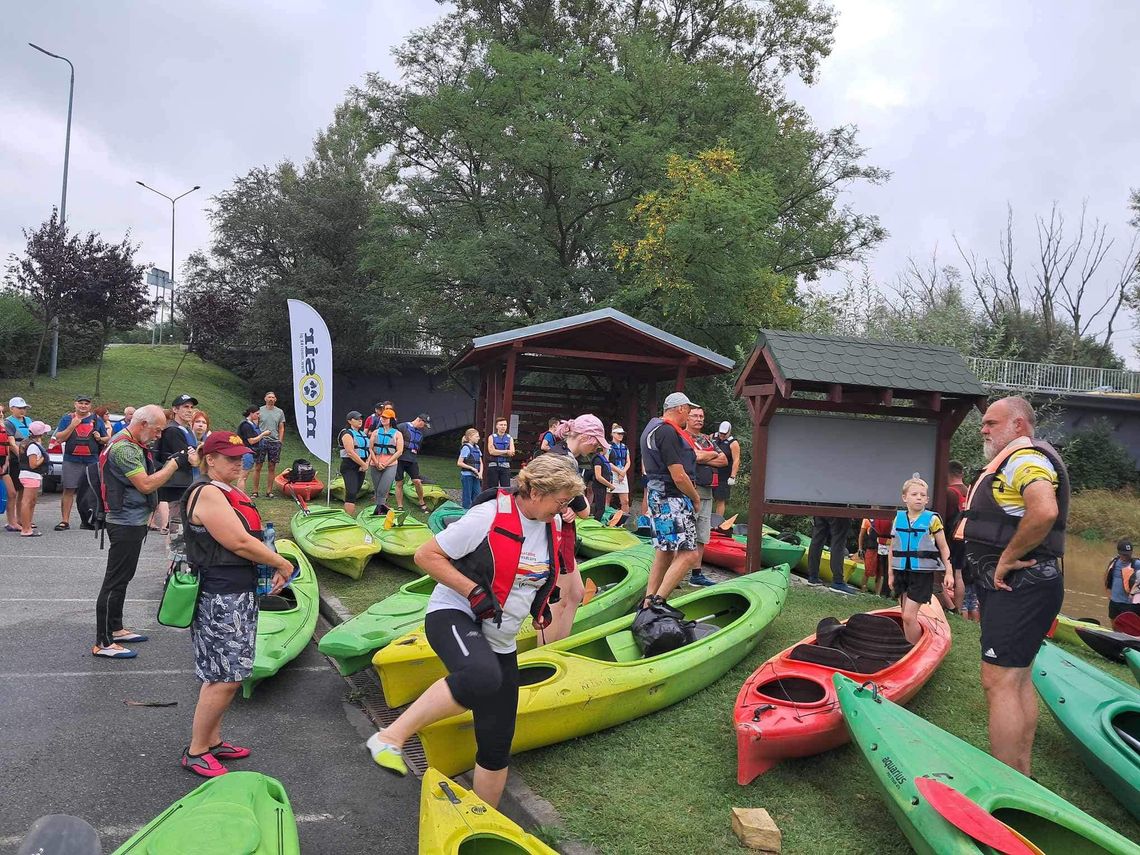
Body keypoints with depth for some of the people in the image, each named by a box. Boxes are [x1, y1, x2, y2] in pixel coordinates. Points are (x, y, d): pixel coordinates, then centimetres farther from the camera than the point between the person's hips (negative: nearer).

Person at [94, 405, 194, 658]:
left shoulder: (134, 445, 12)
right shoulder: (123, 448, -20)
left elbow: (148, 476, 14)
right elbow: (146, 485, -24)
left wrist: (172, 461, 2)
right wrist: (176, 462, -21)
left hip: (134, 521, 11)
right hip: (125, 523, -11)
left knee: (123, 578, 19)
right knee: (115, 581, -6)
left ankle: (115, 629, 30)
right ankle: (102, 643, -1)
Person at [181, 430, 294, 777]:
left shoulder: (229, 493, 15)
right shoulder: (208, 493, -16)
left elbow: (249, 538, 18)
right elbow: (239, 543, -20)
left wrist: (274, 565, 2)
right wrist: (283, 564, -10)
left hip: (239, 595, 10)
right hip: (220, 598, -10)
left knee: (221, 675, 17)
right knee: (224, 678, -4)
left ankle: (212, 740, 29)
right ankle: (196, 752, 10)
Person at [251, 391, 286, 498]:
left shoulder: (279, 412, 10)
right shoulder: (259, 411, 4)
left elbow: (281, 428, 11)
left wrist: (280, 441, 4)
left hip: (275, 442, 2)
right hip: (261, 441, -2)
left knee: (272, 468, 4)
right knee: (257, 467, -1)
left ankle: (269, 491, 10)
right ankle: (255, 491, 5)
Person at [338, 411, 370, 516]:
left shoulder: (363, 434, 18)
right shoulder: (347, 433, -8)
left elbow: (369, 450, 15)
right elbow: (350, 452, -18)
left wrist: (367, 463, -3)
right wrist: (363, 464, -14)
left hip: (361, 467, 8)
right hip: (349, 467, -8)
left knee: (356, 493, 11)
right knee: (351, 493, -15)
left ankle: (352, 516, 18)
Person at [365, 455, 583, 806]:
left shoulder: (553, 527, 5)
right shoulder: (488, 517, -17)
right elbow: (426, 555, -14)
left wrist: (540, 602, 8)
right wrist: (475, 592, -22)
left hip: (500, 641, 7)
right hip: (454, 617, -7)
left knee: (497, 745, 5)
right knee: (482, 677, -41)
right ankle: (391, 737, -28)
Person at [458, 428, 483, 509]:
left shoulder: (476, 447, 12)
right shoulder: (466, 447, -9)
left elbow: (481, 462, 15)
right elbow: (459, 463, -13)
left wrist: (480, 473, -2)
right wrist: (472, 468, -15)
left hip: (475, 476, 7)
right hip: (467, 475, -7)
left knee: (477, 496, 5)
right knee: (467, 497, -2)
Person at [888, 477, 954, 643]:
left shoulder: (932, 519, -5)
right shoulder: (898, 518, 6)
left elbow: (944, 548, 0)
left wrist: (949, 573, -4)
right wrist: (890, 573, 13)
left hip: (922, 573, -4)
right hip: (901, 572, 4)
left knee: (909, 616, -9)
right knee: (906, 616, 9)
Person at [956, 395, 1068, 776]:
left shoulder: (1025, 457, -13)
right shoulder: (1018, 461, 21)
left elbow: (1044, 511, -32)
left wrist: (1007, 558, -23)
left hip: (1018, 587, -11)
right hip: (1019, 587, 11)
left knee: (999, 682, -12)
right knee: (1018, 679, 15)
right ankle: (1021, 776, 25)